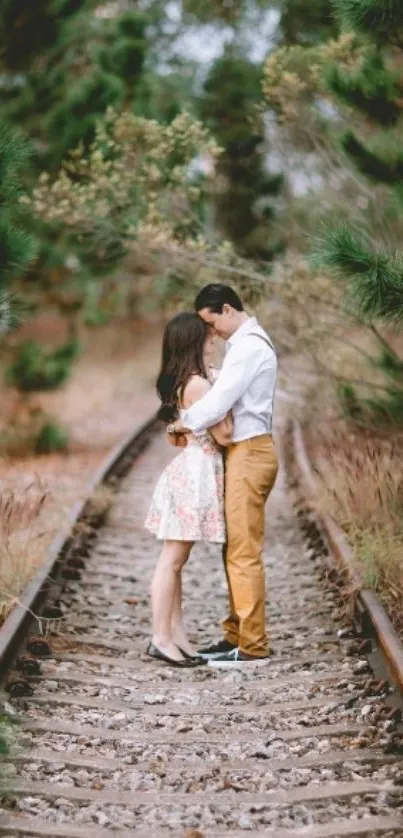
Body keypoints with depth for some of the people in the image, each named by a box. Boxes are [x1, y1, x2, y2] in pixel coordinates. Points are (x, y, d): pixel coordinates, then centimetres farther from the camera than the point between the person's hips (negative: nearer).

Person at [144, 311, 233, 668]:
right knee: (172, 559, -6)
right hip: (197, 472, -10)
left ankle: (176, 635, 15)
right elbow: (224, 435, -15)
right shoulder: (197, 384, -17)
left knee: (176, 559, 10)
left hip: (192, 471, 10)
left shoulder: (181, 383, 11)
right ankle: (162, 638, -3)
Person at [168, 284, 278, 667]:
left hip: (249, 453, -10)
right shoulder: (249, 342, 19)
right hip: (245, 452, 10)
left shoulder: (248, 346, -15)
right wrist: (189, 421, 2)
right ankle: (236, 635, 19)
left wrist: (184, 422, -4)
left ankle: (253, 644, -4)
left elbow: (219, 401, -19)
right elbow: (227, 397, 15)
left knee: (244, 552, -7)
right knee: (236, 550, 13)